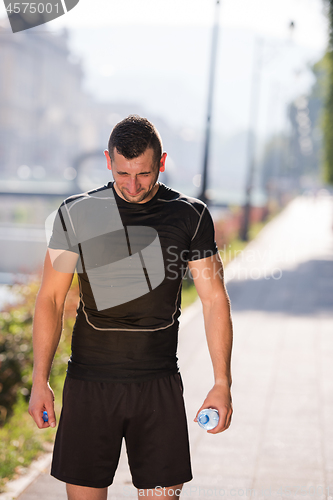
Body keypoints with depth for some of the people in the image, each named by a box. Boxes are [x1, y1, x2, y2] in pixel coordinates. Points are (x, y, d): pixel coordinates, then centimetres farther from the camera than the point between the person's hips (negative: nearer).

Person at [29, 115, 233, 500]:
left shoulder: (191, 217, 0)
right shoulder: (76, 214, 0)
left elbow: (214, 299, 3)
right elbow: (50, 298, 3)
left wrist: (222, 382, -2)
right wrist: (39, 381, -2)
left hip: (159, 384, 0)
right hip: (89, 384, 0)